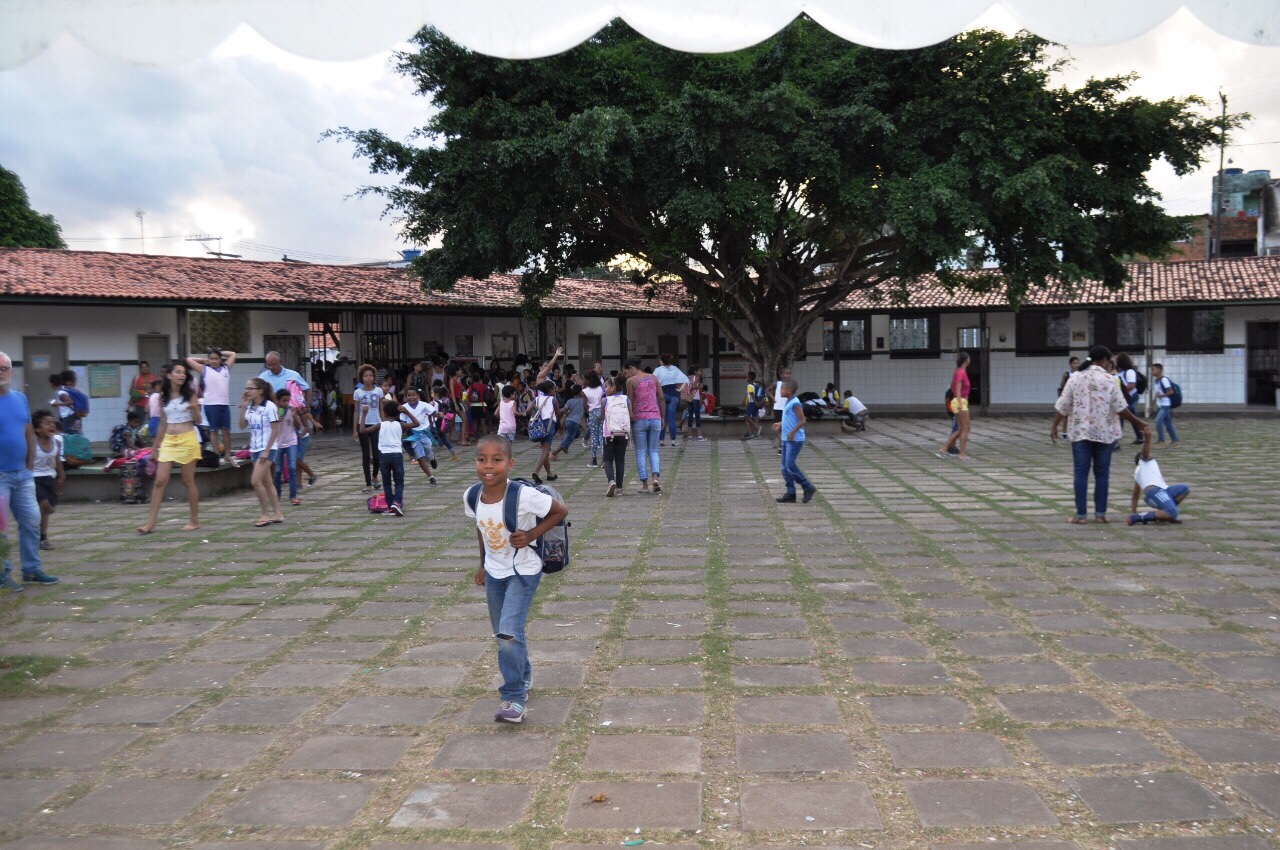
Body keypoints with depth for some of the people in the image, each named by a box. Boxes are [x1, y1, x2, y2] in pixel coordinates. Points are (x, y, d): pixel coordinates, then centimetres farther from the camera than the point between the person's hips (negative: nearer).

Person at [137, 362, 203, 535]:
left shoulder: (190, 394, 1)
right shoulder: (163, 397, 9)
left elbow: (198, 421, 0)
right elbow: (162, 424, 15)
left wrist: (194, 409, -20)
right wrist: (156, 445, 15)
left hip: (187, 439, -3)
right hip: (168, 441, 3)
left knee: (188, 482, 2)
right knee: (160, 481, -3)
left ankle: (194, 521, 13)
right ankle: (151, 522, -1)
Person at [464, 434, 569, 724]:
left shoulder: (524, 496, -28)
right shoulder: (473, 497, -11)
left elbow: (561, 510, -16)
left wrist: (531, 535, -22)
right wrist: (482, 564, 14)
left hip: (523, 572, -6)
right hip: (494, 572, 6)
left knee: (509, 632, -17)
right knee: (502, 634, 17)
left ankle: (514, 698, -2)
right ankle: (523, 678, 43)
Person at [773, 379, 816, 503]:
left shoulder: (795, 403, -16)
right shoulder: (787, 402, 13)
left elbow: (802, 421, -20)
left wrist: (792, 432, -23)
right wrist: (780, 424, 16)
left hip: (794, 440, -10)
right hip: (786, 440, 10)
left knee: (790, 465, -12)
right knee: (785, 467, 8)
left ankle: (808, 488, 0)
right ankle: (790, 493, 12)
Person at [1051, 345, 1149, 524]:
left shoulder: (1076, 377, 0)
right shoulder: (1109, 379, -5)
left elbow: (1062, 406, -1)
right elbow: (1120, 408, -7)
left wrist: (1055, 427, 8)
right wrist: (1137, 422, 6)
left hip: (1080, 432, 1)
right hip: (1104, 432, -1)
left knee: (1081, 473, 3)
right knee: (1102, 473, 9)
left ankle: (1081, 514, 2)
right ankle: (1100, 513, 10)